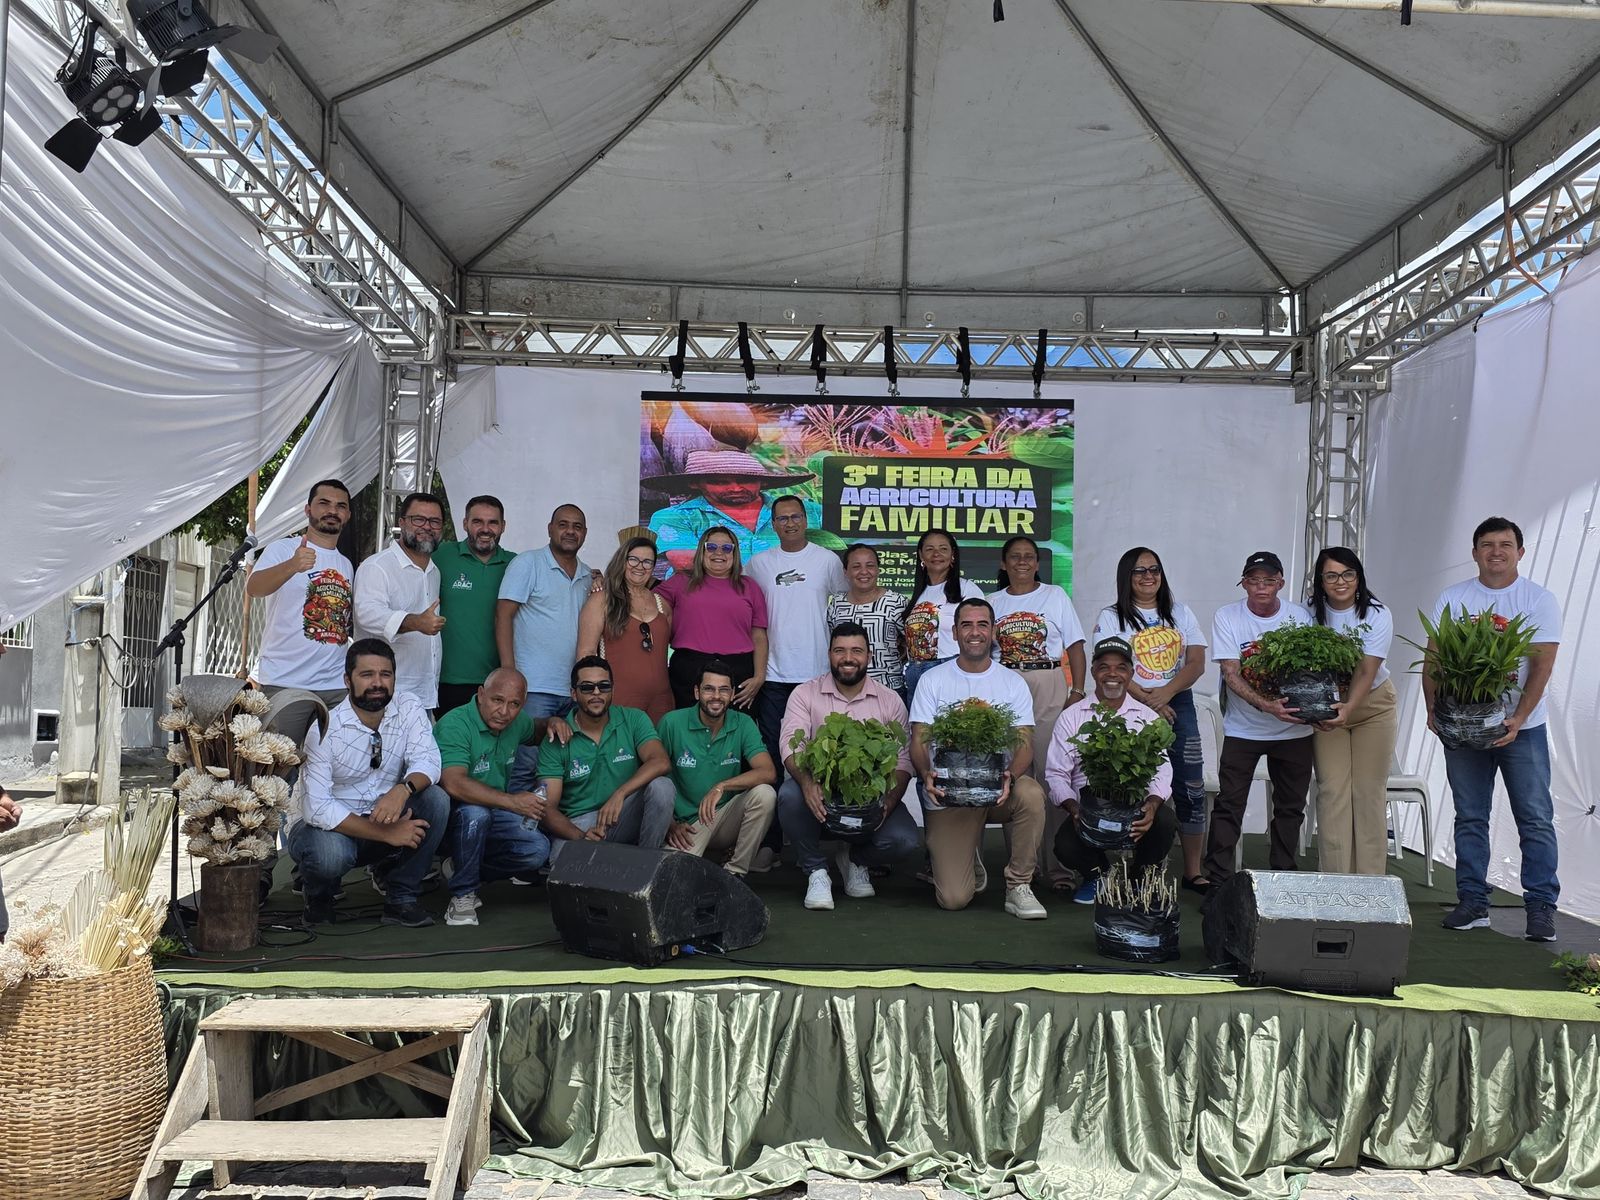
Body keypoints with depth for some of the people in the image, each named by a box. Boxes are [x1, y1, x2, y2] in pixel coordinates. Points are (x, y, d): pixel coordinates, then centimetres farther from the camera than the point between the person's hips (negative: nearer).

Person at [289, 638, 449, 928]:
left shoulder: (409, 708, -7)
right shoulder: (325, 729, -19)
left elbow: (427, 762, -18)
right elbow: (318, 809, -25)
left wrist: (403, 790, -42)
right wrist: (386, 833, -29)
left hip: (385, 816, 4)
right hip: (332, 825, -3)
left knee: (436, 799, -24)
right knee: (330, 854, -37)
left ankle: (400, 897, -9)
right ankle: (318, 895, 2)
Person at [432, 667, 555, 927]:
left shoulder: (516, 723, 2)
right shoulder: (455, 725, -22)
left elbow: (537, 730, 28)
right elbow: (454, 783, -36)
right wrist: (513, 801, -36)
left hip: (494, 813, 7)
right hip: (451, 816, -6)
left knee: (537, 850, -19)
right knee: (475, 812, -40)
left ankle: (459, 870, 4)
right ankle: (462, 894, -17)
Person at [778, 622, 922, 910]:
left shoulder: (890, 702, 5)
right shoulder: (805, 694, 2)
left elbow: (902, 761, 0)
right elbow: (791, 745, -11)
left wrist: (888, 802, -20)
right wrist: (807, 782, -33)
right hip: (819, 795, -1)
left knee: (904, 840, -26)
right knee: (790, 794, -34)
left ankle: (858, 861, 12)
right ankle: (816, 871, -8)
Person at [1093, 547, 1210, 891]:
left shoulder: (1180, 614, 15)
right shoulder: (1111, 617, 5)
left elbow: (1196, 662, 5)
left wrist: (1165, 693, -12)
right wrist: (1147, 701, -17)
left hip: (1178, 704, 3)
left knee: (1191, 788, -2)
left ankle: (1193, 872, 6)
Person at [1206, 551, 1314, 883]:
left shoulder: (1300, 617, -1)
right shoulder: (1227, 618, -9)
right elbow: (1231, 675, -15)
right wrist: (1266, 705, -31)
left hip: (1294, 728, 3)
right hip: (1243, 728, -2)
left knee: (1290, 806, 11)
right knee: (1228, 805, -4)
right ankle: (1218, 881, 2)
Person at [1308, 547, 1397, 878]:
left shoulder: (1376, 615, -13)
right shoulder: (1312, 614, -8)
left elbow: (1366, 670, -22)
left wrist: (1349, 708, -38)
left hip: (1373, 705, -1)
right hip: (1327, 706, 1)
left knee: (1369, 791, 0)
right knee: (1332, 791, -4)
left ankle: (1369, 880, 6)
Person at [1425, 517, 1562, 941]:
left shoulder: (1539, 600, -1)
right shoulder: (1452, 598, 6)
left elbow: (1542, 666, -9)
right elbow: (1433, 659, 3)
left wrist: (1517, 721, -19)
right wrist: (1433, 708, -11)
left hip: (1521, 727, -2)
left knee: (1536, 819, -2)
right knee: (1470, 818, 7)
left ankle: (1541, 907, 5)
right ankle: (1472, 903, 14)